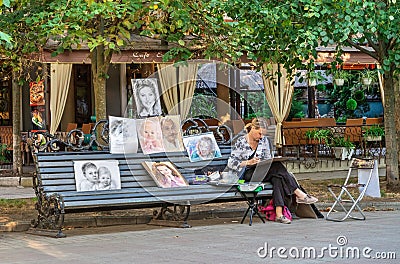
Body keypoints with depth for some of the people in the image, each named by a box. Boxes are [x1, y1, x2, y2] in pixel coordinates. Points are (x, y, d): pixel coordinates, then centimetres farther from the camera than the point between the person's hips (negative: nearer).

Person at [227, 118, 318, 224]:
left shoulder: (264, 140, 12)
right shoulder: (241, 142, -3)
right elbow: (231, 163, -8)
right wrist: (248, 162, -21)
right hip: (247, 175, -5)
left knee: (277, 178, -32)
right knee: (277, 167, -29)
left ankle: (279, 214, -43)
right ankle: (299, 194, -28)